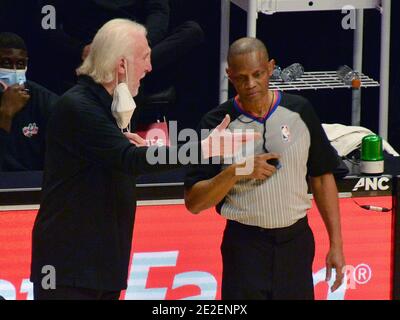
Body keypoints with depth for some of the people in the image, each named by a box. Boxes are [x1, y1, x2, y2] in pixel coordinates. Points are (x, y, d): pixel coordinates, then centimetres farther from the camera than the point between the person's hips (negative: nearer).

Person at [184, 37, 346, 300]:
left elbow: (322, 177, 9)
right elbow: (194, 202, -6)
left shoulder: (299, 111, 2)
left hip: (296, 241, 2)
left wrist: (336, 244, 4)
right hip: (245, 246, -2)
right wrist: (236, 172, -21)